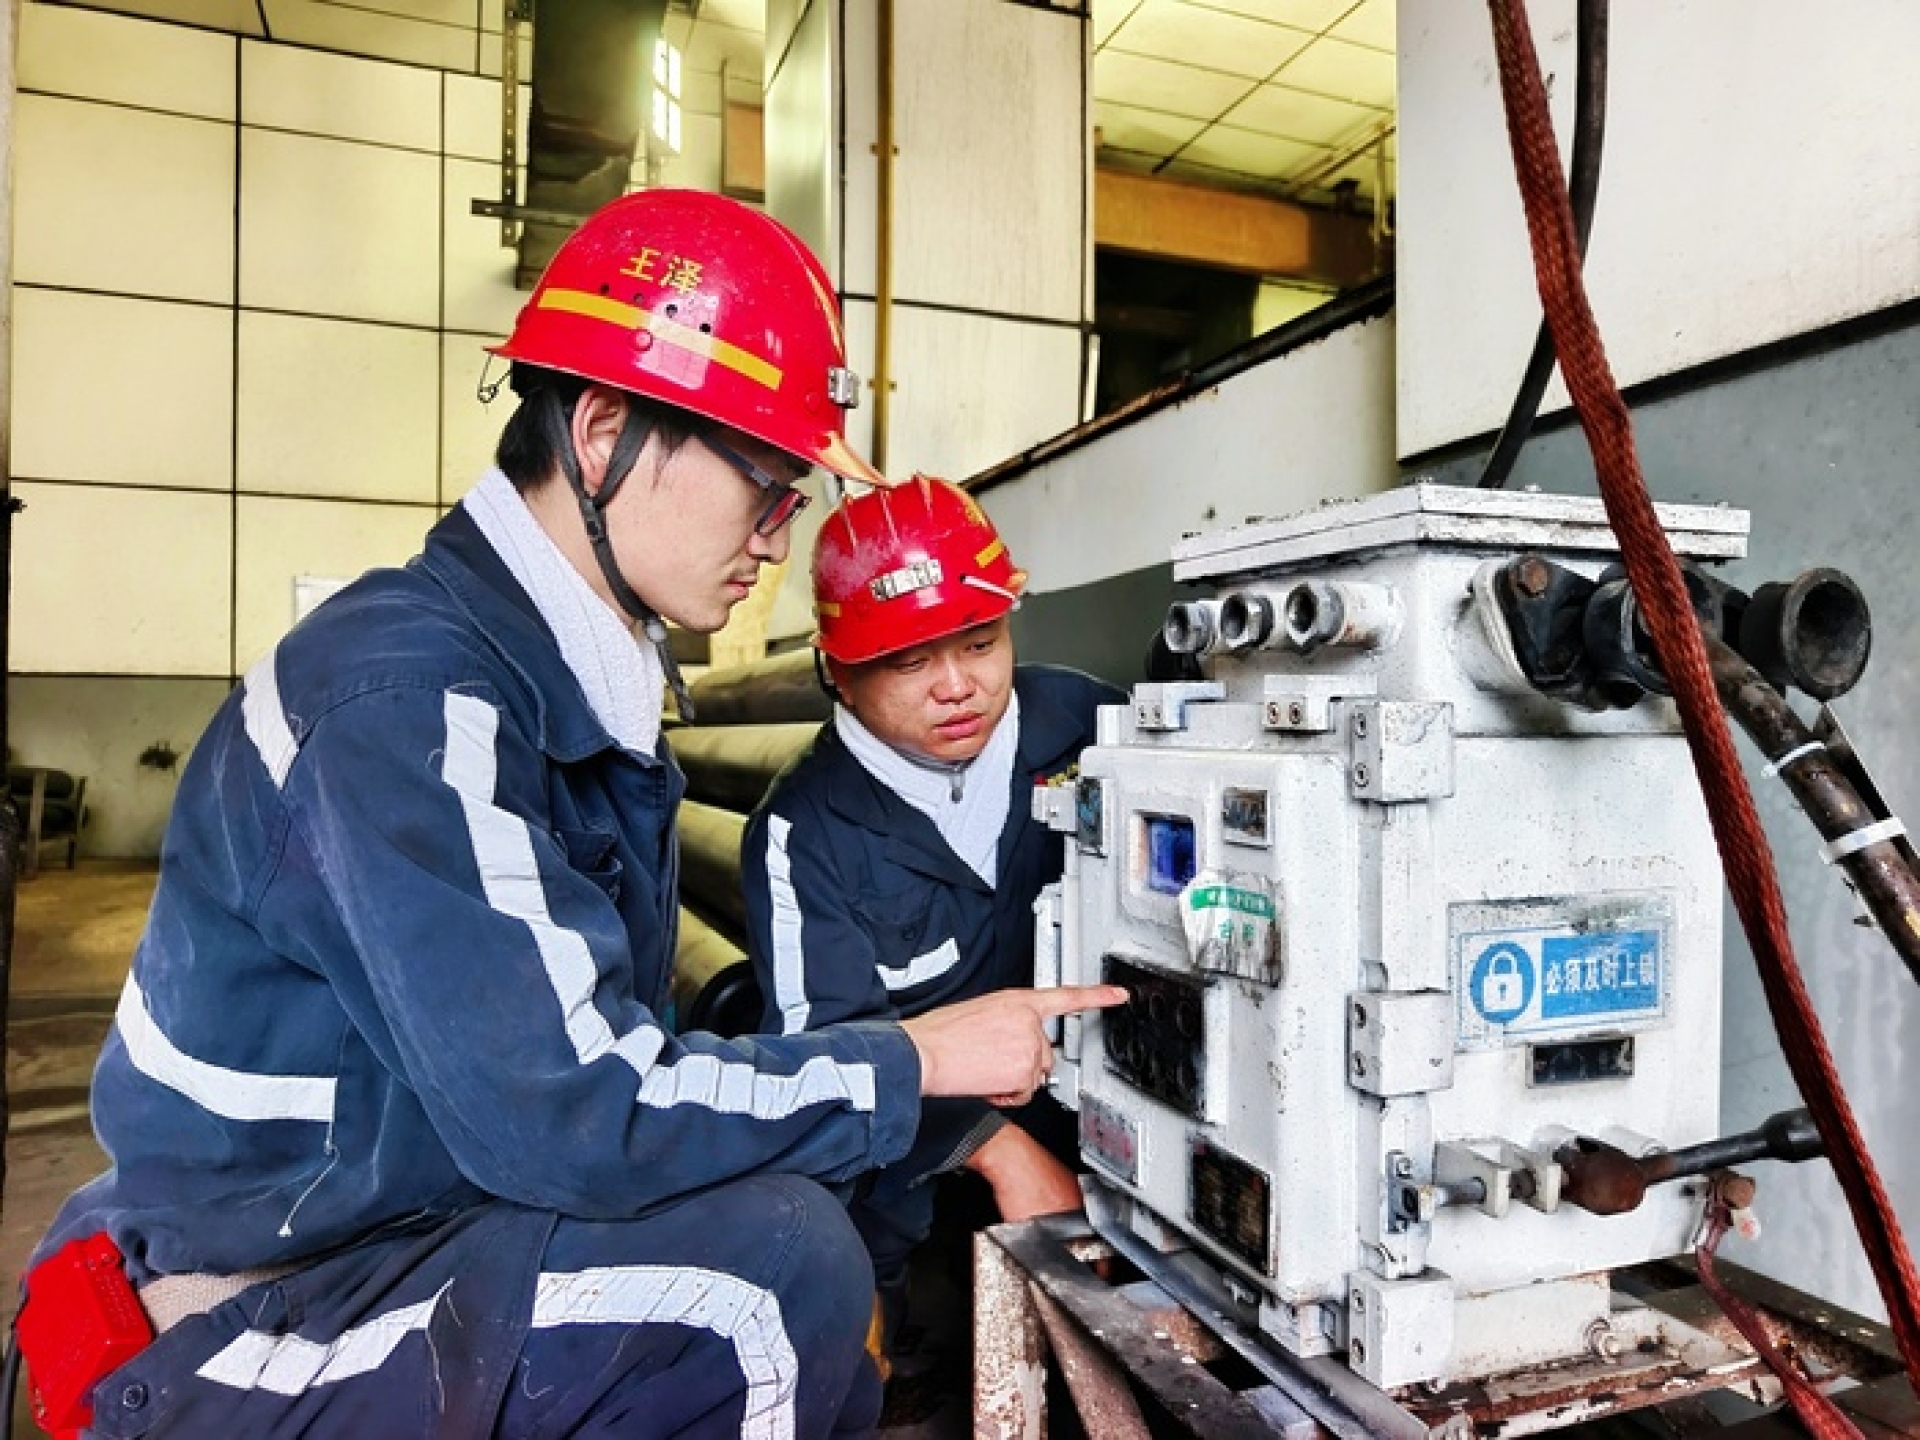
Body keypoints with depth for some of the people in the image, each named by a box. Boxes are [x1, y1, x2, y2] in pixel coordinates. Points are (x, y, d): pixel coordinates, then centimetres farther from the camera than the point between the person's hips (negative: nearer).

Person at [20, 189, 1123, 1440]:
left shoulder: (574, 674, 1)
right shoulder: (410, 697, -26)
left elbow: (594, 1040, 1)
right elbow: (568, 1114, -29)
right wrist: (917, 1060, -18)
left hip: (431, 1214, 8)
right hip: (255, 1329, -8)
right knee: (778, 1265, -24)